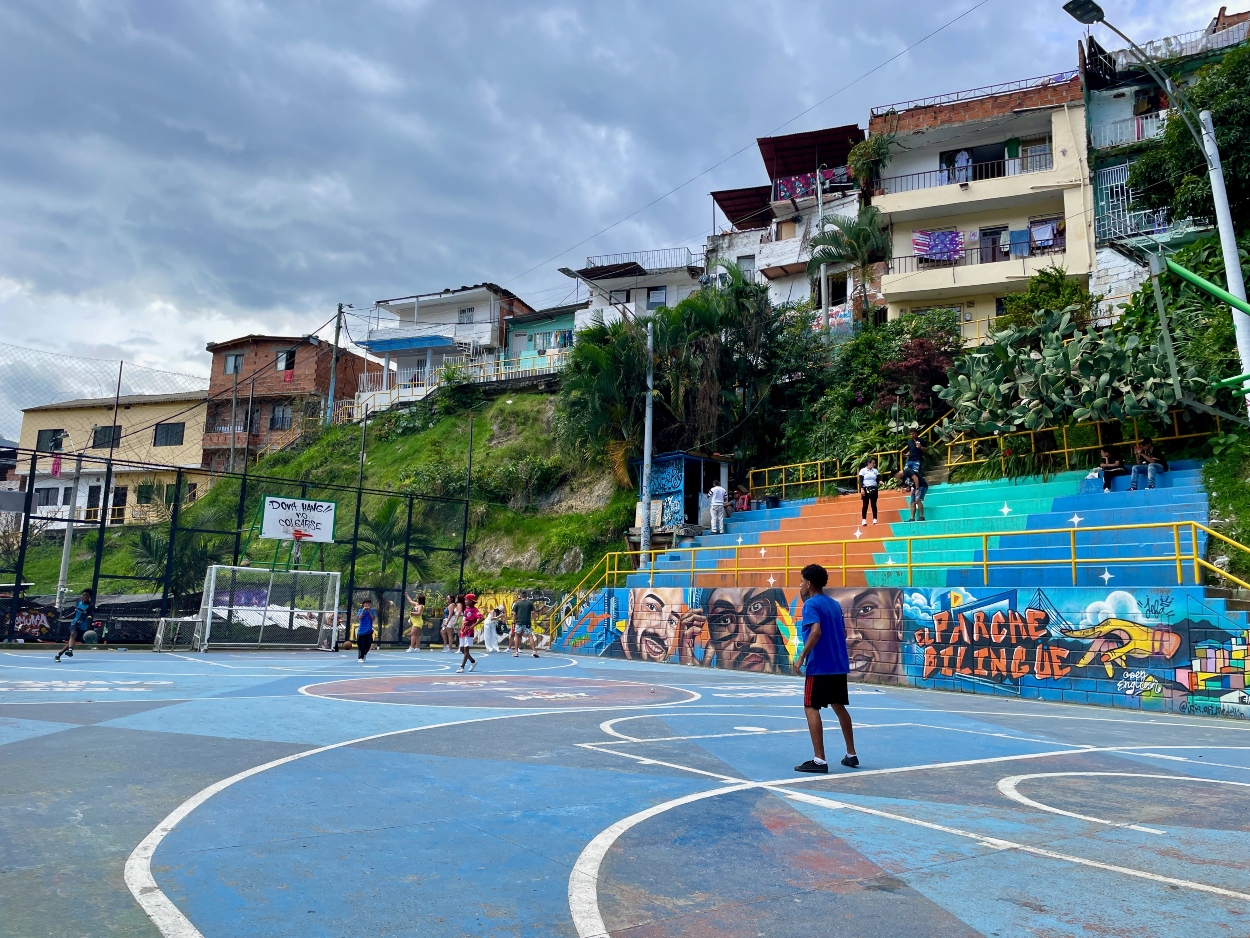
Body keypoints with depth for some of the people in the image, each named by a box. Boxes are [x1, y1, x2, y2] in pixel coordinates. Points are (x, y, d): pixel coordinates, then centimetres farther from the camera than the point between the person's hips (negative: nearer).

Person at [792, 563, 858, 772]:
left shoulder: (811, 605, -11)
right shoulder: (834, 604, 14)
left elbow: (816, 631, -24)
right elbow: (843, 632, 19)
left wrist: (801, 657, -21)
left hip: (819, 666, -8)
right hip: (839, 665, 8)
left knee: (811, 708, -3)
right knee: (839, 707, 18)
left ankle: (819, 760, -7)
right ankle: (851, 755, 24)